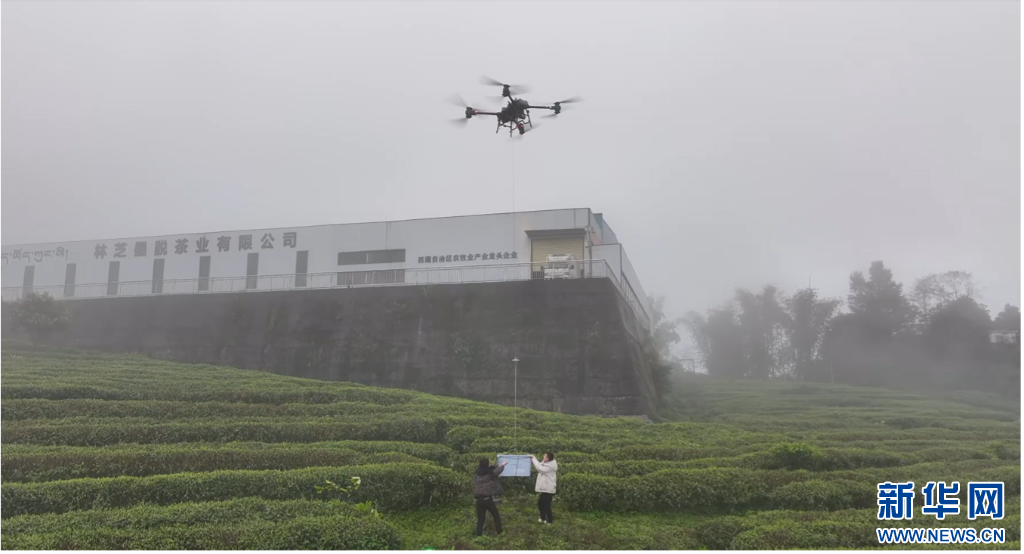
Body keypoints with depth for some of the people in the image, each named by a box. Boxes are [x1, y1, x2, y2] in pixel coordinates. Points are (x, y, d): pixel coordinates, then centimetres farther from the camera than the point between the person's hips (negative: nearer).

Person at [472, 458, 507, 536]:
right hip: (488, 499, -4)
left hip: (479, 500, 4)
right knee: (496, 517, 13)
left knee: (480, 519, 11)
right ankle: (499, 534, 14)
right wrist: (503, 465, 30)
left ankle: (478, 536, 7)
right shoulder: (490, 474, -9)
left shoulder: (476, 476, 2)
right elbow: (497, 470, 11)